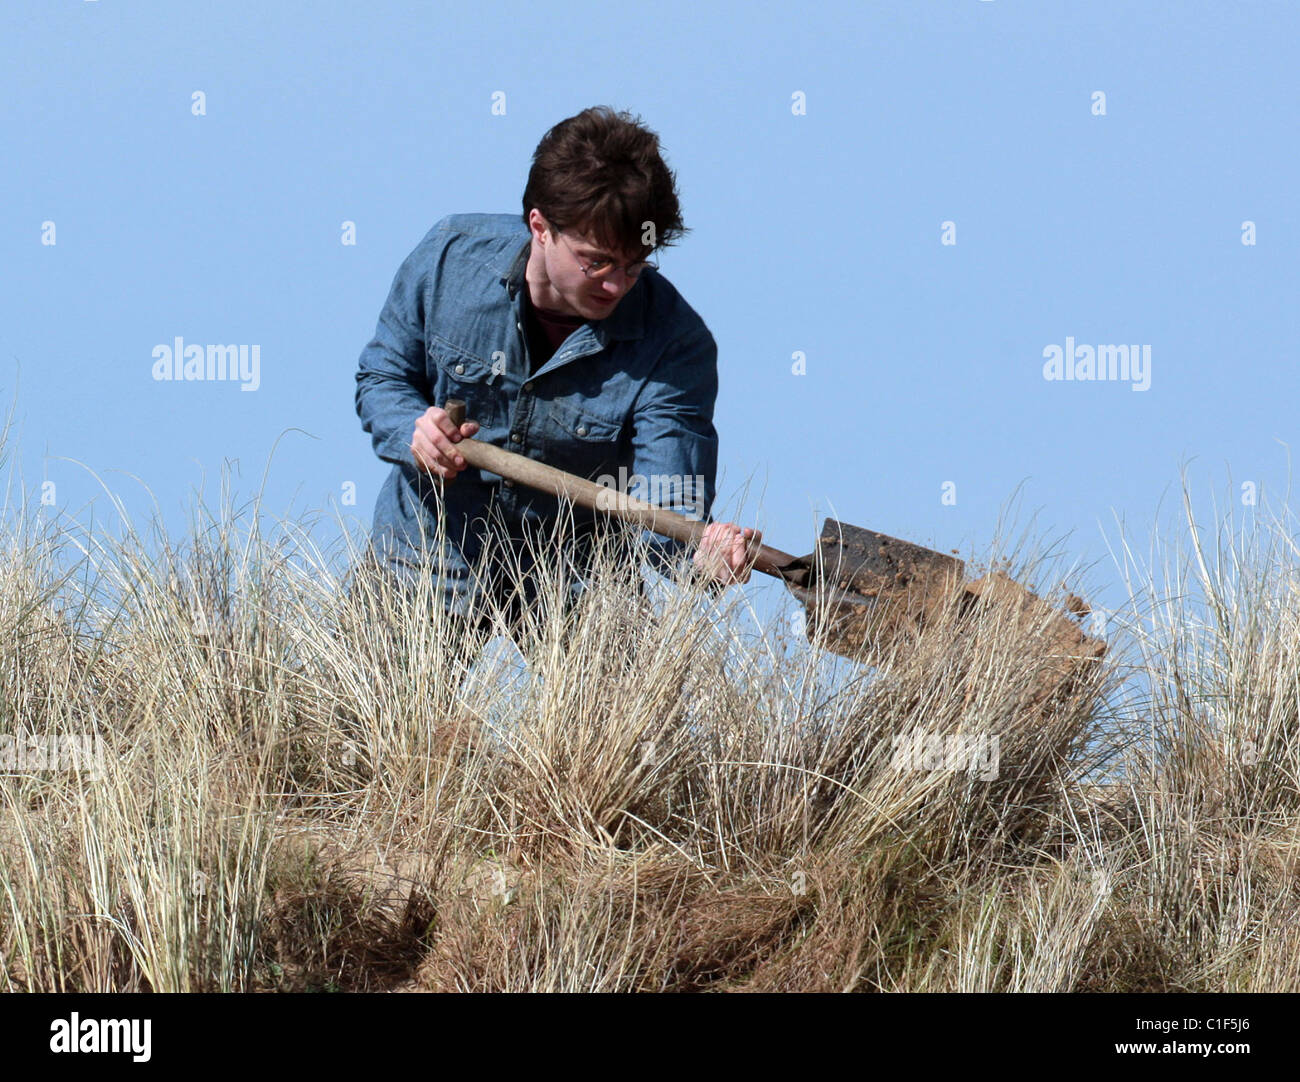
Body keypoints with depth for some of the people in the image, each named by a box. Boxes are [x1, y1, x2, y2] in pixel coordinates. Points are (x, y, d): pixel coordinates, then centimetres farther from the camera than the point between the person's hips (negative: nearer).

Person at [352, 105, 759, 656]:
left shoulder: (675, 342, -25)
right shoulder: (450, 257, -16)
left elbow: (664, 509, -31)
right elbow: (381, 378, -1)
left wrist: (699, 553, -55)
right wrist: (414, 430, -24)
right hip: (425, 562, 2)